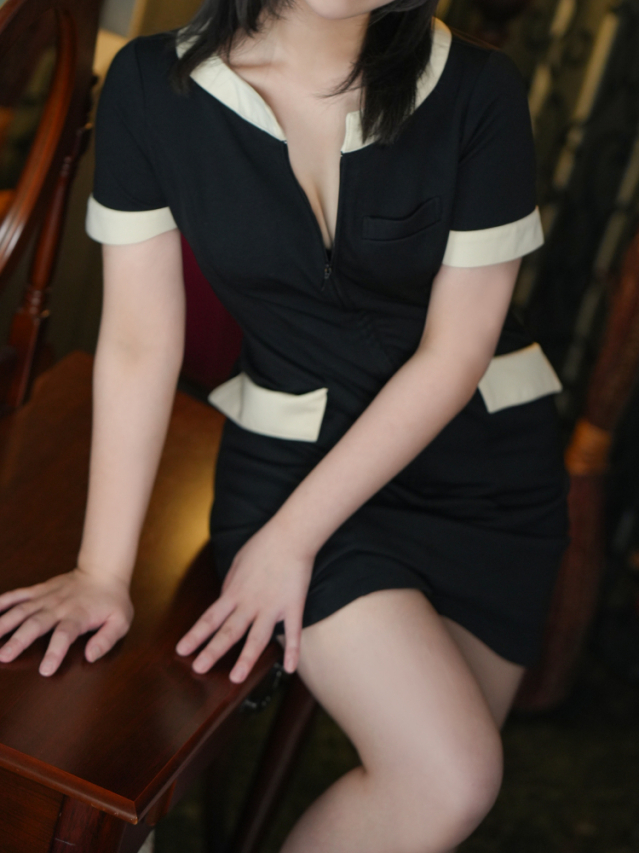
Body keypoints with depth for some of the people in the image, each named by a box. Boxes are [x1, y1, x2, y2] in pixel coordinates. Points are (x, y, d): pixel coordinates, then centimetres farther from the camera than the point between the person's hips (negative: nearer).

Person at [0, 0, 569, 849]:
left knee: (442, 772, 7)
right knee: (447, 784, -17)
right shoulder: (153, 86, -11)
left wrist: (290, 538, -14)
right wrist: (103, 571, -8)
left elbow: (455, 350, -11)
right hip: (288, 451, -1)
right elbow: (140, 341, -8)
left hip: (486, 459, 2)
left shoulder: (477, 90, -13)